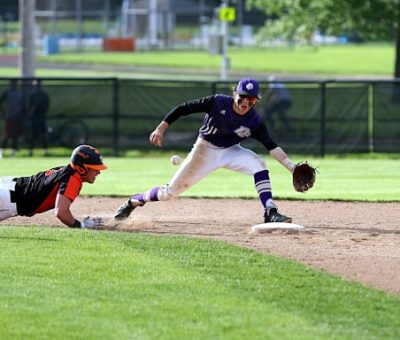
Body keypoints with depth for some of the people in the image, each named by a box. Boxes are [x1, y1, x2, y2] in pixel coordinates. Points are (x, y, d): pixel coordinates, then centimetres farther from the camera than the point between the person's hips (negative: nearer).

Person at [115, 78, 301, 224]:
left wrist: (292, 167, -31)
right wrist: (161, 129, -22)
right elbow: (183, 108, -18)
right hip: (204, 150, -2)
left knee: (259, 165, -26)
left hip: (231, 151, 2)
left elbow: (271, 146, -20)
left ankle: (270, 213, -25)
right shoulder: (217, 103, -23)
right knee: (170, 192, 0)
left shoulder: (255, 122, -18)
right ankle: (134, 201, 26)